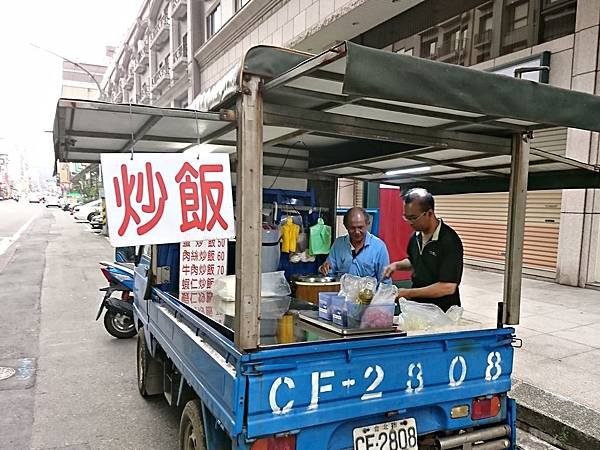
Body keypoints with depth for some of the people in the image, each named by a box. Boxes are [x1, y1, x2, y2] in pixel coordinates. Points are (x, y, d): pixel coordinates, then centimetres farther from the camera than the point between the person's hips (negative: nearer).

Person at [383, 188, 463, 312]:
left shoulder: (449, 241, -22)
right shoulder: (416, 235, 0)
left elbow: (448, 287, -26)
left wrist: (409, 293, -22)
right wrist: (397, 265, -1)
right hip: (417, 306, 7)